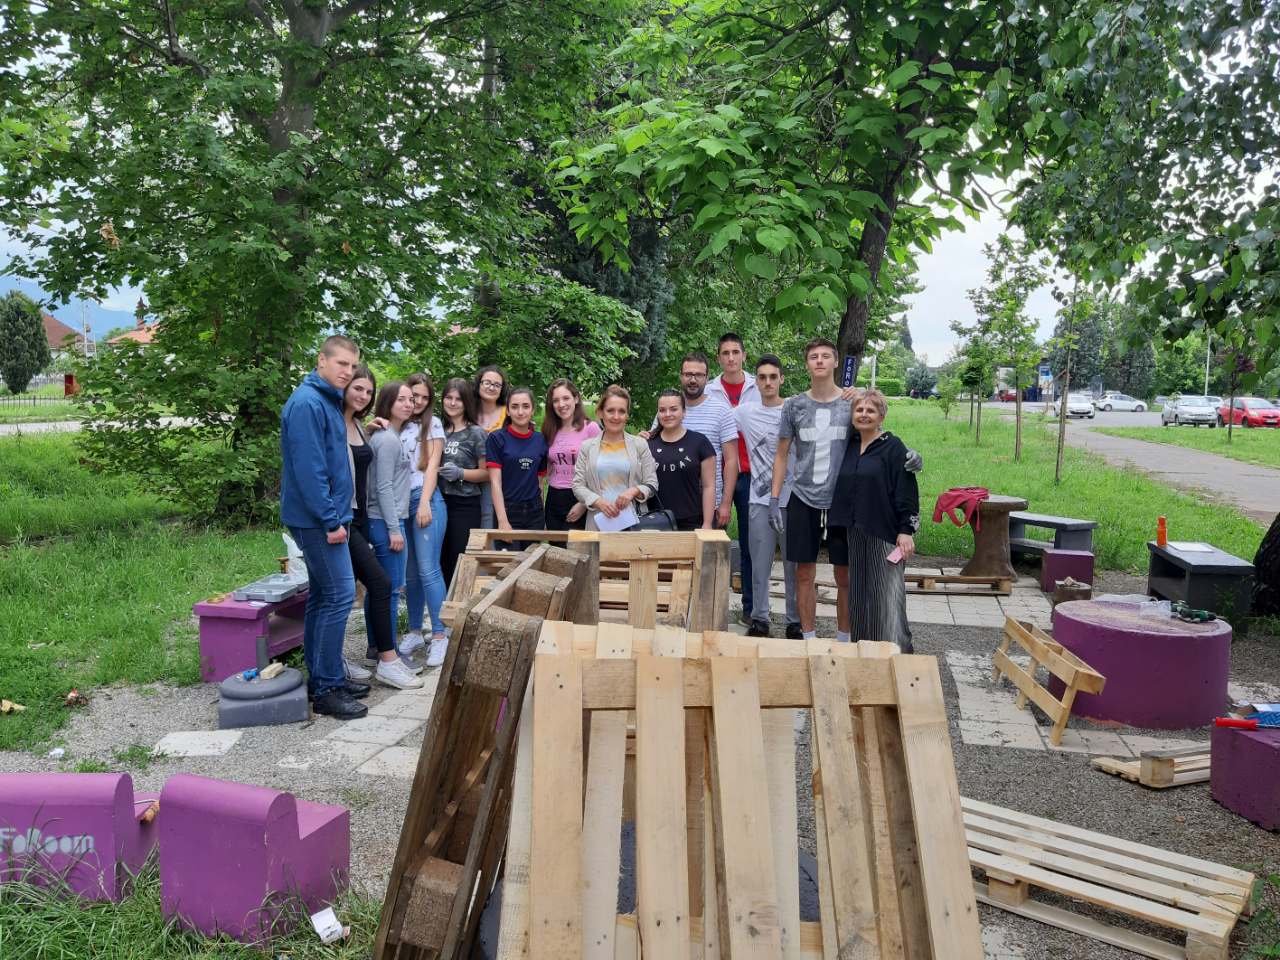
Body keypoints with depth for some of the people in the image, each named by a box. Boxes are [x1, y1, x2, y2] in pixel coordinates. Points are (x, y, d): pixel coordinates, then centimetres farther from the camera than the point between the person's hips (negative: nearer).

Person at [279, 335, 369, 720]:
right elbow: (308, 468, -21)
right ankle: (326, 688, -2)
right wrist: (331, 520, -20)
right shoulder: (307, 403, -16)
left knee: (322, 597, 14)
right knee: (339, 596, -9)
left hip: (322, 518, 10)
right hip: (317, 519, -10)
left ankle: (322, 677, 23)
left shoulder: (327, 401, 15)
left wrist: (336, 515, 18)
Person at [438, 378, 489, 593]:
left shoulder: (475, 434, -5)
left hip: (465, 505, -5)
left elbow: (487, 473, -4)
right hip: (439, 503, 5)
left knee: (460, 566, -3)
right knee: (442, 563, 8)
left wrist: (460, 473, -17)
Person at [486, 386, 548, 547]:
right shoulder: (497, 438, -5)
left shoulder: (541, 440, 6)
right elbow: (495, 482, -9)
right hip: (508, 511, -3)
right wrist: (503, 521, -17)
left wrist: (541, 511, 6)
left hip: (534, 513, 3)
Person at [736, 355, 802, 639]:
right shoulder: (744, 412, 4)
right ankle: (759, 619, 20)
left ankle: (795, 622, 19)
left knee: (794, 565, 7)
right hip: (760, 501, 1)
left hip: (792, 499, -1)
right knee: (760, 564, 8)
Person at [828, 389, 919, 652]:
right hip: (856, 533, 6)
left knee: (887, 594, -5)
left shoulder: (893, 447, -6)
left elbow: (906, 490, -10)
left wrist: (906, 531, -15)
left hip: (885, 534, -6)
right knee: (859, 594, 10)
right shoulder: (850, 446, 12)